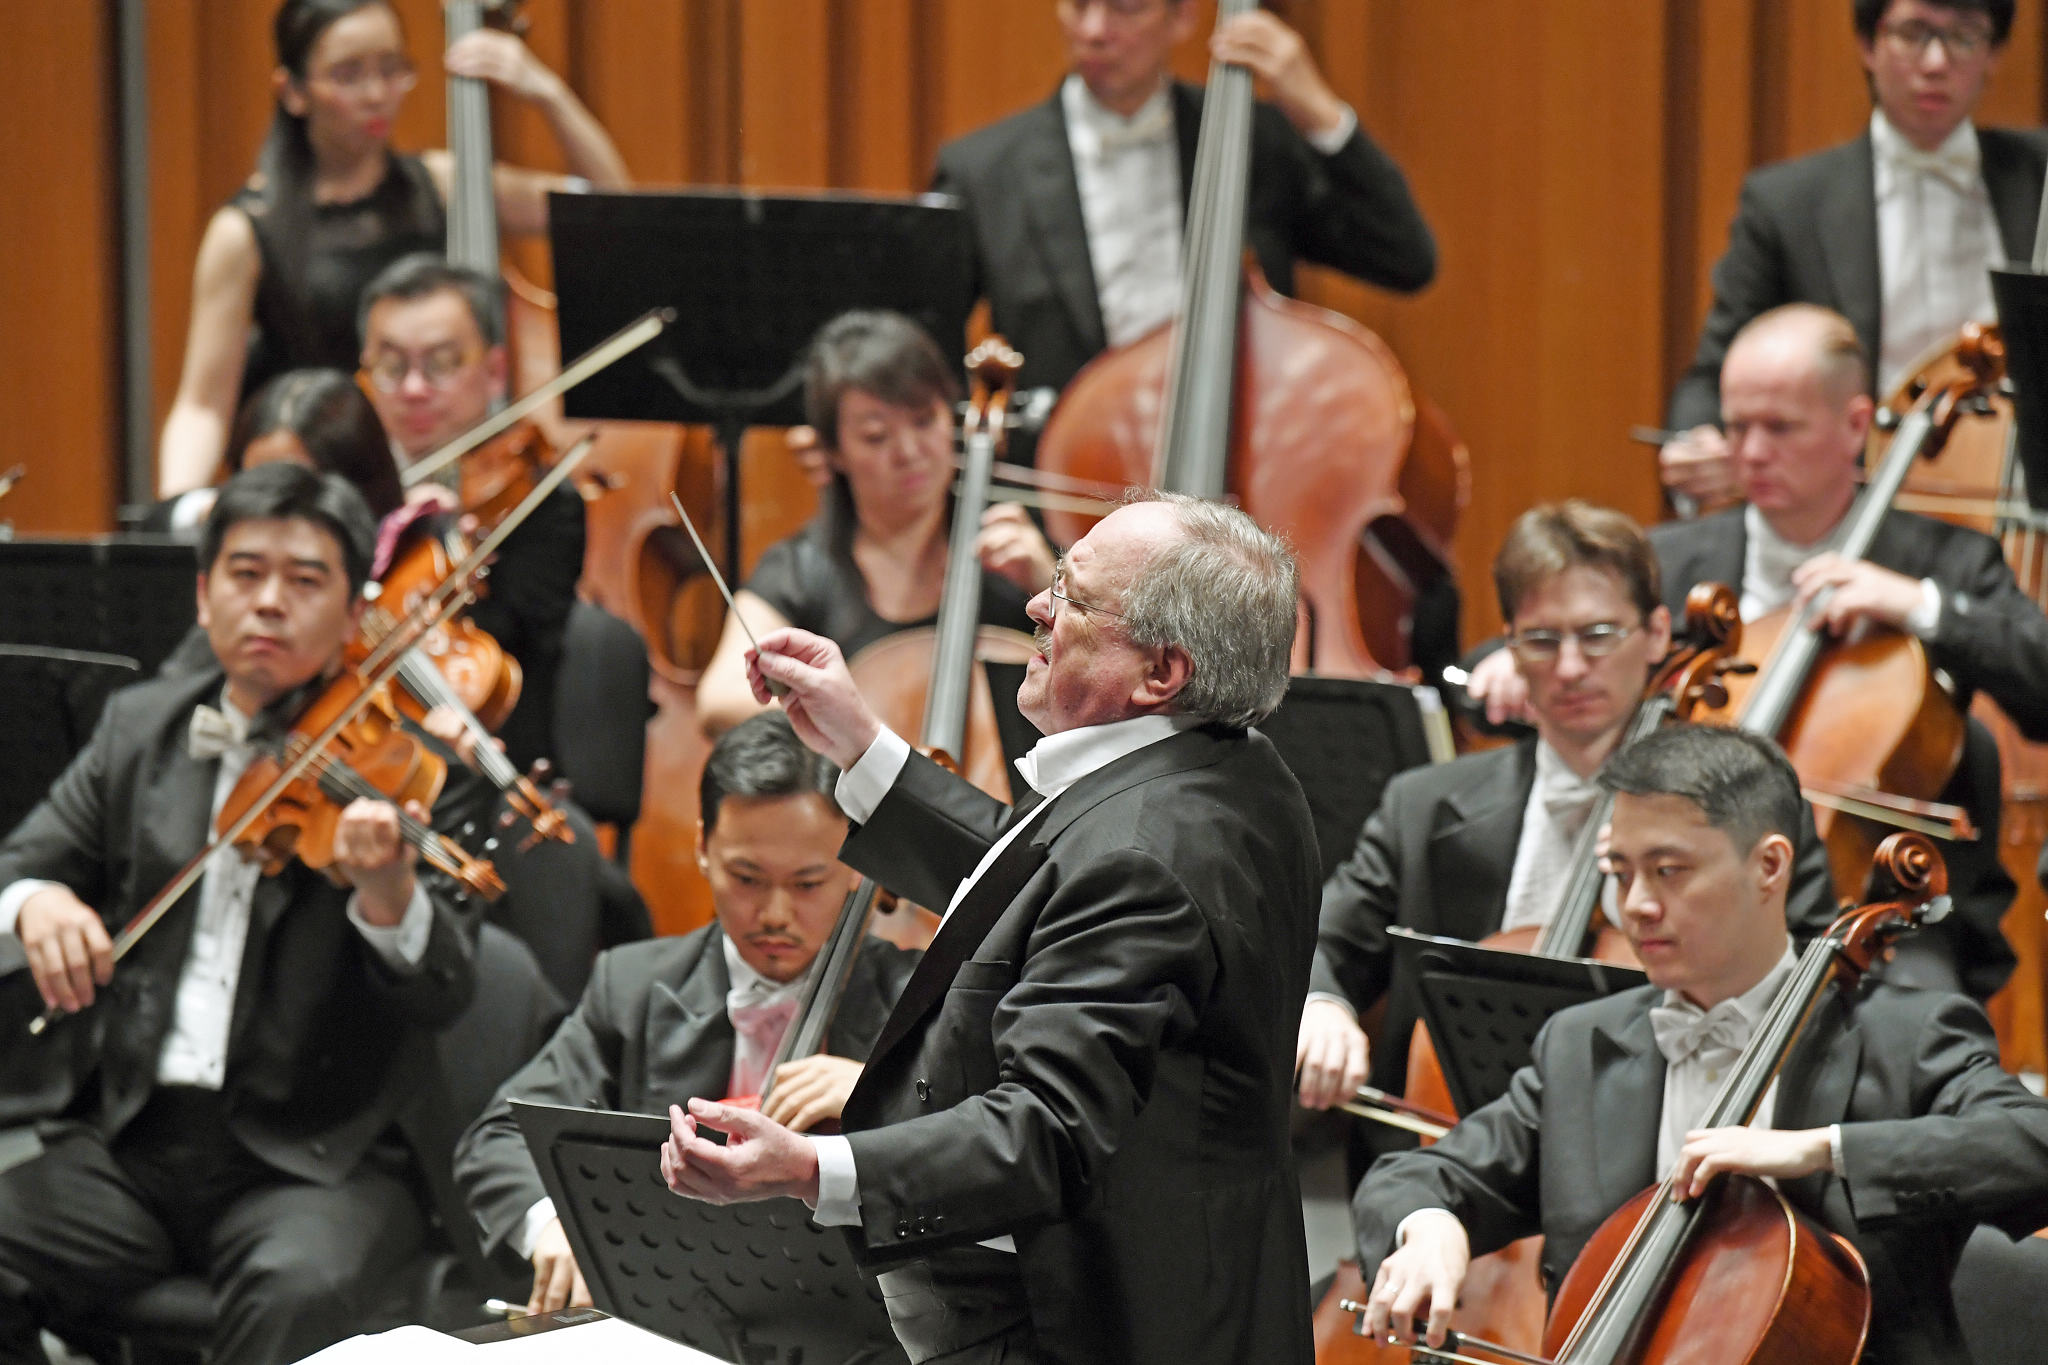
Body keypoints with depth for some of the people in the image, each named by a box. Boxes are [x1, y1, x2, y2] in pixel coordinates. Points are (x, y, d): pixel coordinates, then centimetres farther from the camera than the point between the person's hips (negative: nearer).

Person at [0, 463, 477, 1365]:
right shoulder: (138, 729, 14)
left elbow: (442, 994, -11)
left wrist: (387, 890, -35)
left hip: (314, 1156, -4)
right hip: (125, 1136, 4)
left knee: (302, 1288, -35)